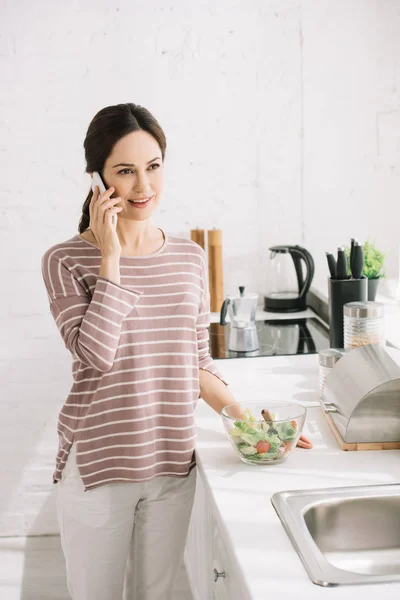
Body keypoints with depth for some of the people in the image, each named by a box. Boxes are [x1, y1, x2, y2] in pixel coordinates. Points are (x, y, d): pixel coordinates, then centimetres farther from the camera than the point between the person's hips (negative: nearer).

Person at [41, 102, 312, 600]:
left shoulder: (189, 257, 4)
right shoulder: (66, 260, -8)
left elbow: (197, 360, 10)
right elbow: (95, 352, -22)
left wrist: (244, 419, -1)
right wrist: (111, 256, -19)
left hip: (173, 463, 4)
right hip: (97, 464, -3)